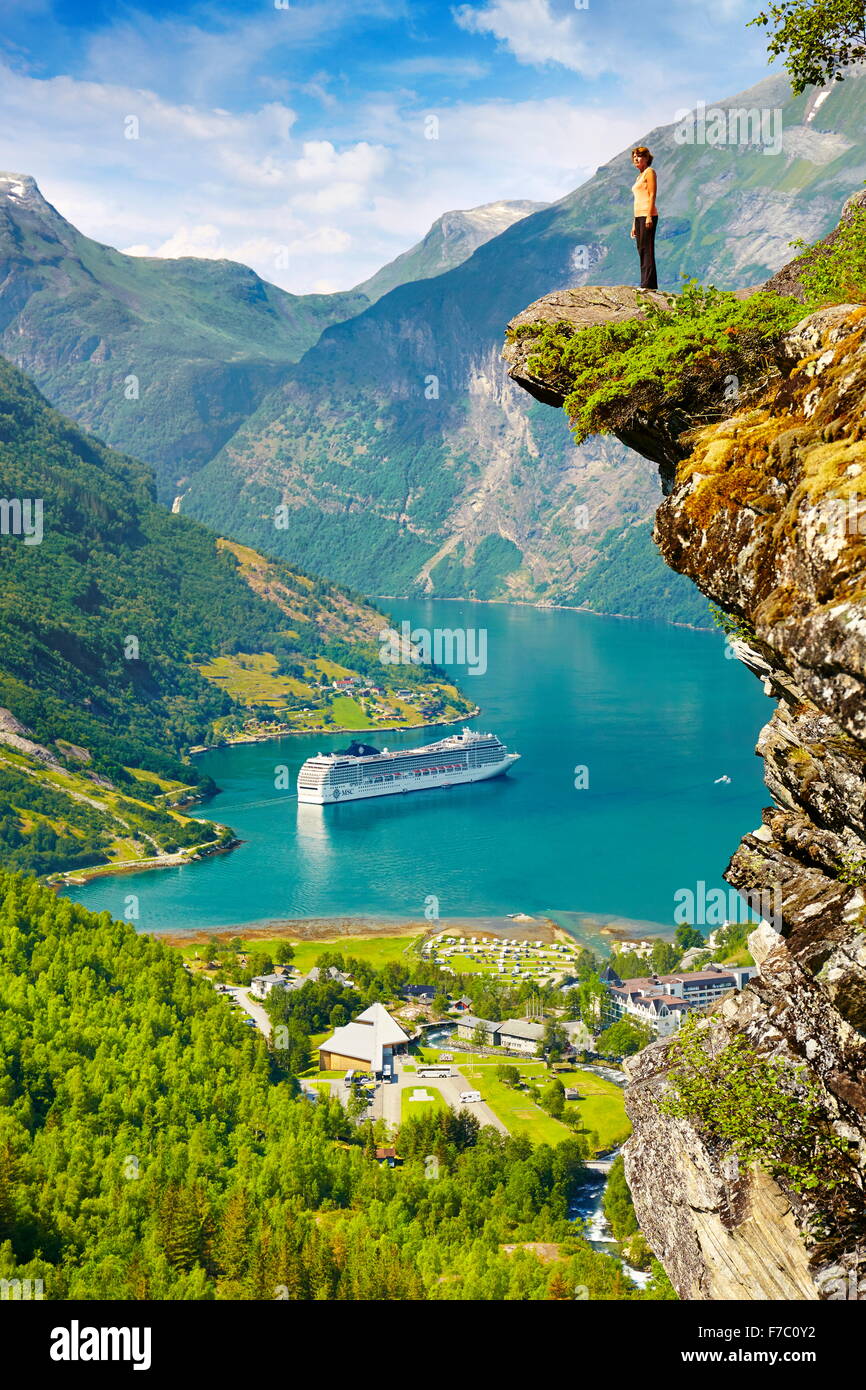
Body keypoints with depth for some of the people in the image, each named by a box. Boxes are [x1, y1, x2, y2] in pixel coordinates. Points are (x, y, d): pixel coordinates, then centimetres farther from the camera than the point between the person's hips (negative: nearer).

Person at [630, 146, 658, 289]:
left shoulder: (650, 172, -2)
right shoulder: (639, 176, 24)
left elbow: (652, 195, -12)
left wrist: (649, 216, -21)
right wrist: (634, 224, 20)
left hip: (648, 215, -9)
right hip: (639, 217, 9)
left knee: (647, 249, -13)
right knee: (641, 250, 5)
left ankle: (649, 284, -17)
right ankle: (646, 284, 4)